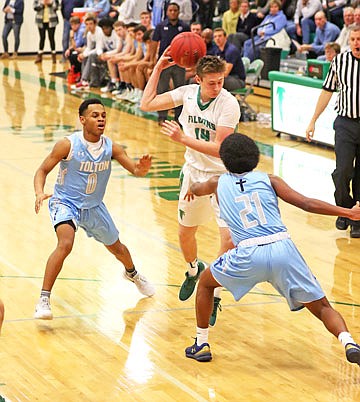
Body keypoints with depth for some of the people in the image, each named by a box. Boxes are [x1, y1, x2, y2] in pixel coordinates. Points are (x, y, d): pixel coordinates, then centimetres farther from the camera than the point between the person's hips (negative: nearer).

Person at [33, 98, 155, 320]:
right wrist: (39, 193, -34)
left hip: (94, 206, 5)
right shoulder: (68, 145, -21)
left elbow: (135, 169, -12)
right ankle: (44, 299, -26)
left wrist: (143, 168, -36)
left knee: (116, 247, 22)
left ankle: (132, 273, 58)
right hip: (66, 202, -5)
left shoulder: (111, 147, -12)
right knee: (65, 244, -32)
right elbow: (43, 170, -15)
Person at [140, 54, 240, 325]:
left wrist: (183, 138, -26)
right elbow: (147, 104, -1)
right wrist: (159, 68, -6)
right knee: (185, 233, 18)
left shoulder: (229, 104, -22)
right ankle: (194, 270, 51)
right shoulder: (188, 93, -7)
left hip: (222, 175, -5)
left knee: (229, 235, -18)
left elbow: (219, 149, -25)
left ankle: (214, 296, -2)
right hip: (193, 171, 5)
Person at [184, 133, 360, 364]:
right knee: (322, 307, 9)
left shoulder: (219, 183, 19)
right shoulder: (269, 180, 15)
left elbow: (196, 189, 44)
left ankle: (201, 345, 29)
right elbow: (307, 204, 3)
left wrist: (193, 188, 68)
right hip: (283, 248, 0)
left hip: (249, 255, 0)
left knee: (206, 282, 28)